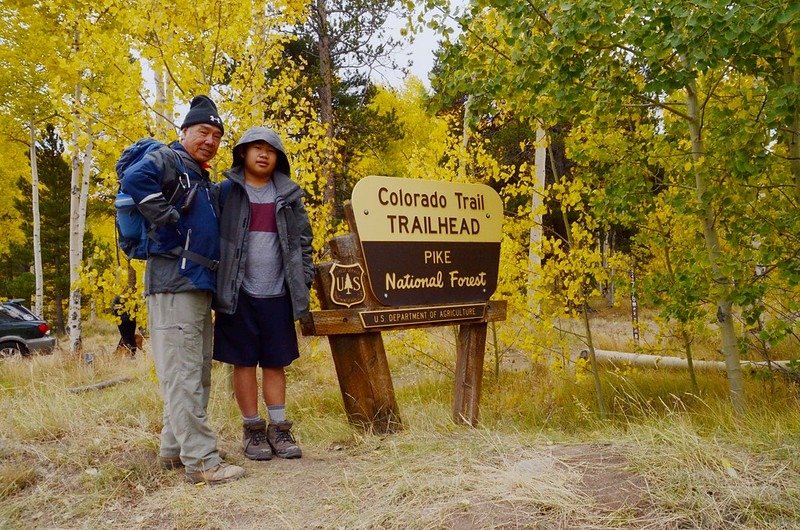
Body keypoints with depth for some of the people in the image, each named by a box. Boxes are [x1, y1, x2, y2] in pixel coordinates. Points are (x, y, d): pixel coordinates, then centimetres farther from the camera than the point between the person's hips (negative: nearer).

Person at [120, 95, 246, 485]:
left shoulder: (203, 179, 22)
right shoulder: (167, 160, -5)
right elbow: (134, 179, -26)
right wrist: (169, 220, -20)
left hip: (200, 286, 10)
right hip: (173, 283, -10)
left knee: (198, 375, 14)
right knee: (183, 374, -8)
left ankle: (173, 449, 24)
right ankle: (201, 461, -6)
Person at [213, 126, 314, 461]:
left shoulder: (288, 195, 9)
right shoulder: (226, 192, 0)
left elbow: (303, 240, 11)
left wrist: (305, 279, 3)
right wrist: (215, 286, -8)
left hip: (277, 294, 2)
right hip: (239, 293, -2)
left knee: (276, 362, 9)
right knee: (244, 362, 4)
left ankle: (278, 428, 18)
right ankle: (252, 429, 16)